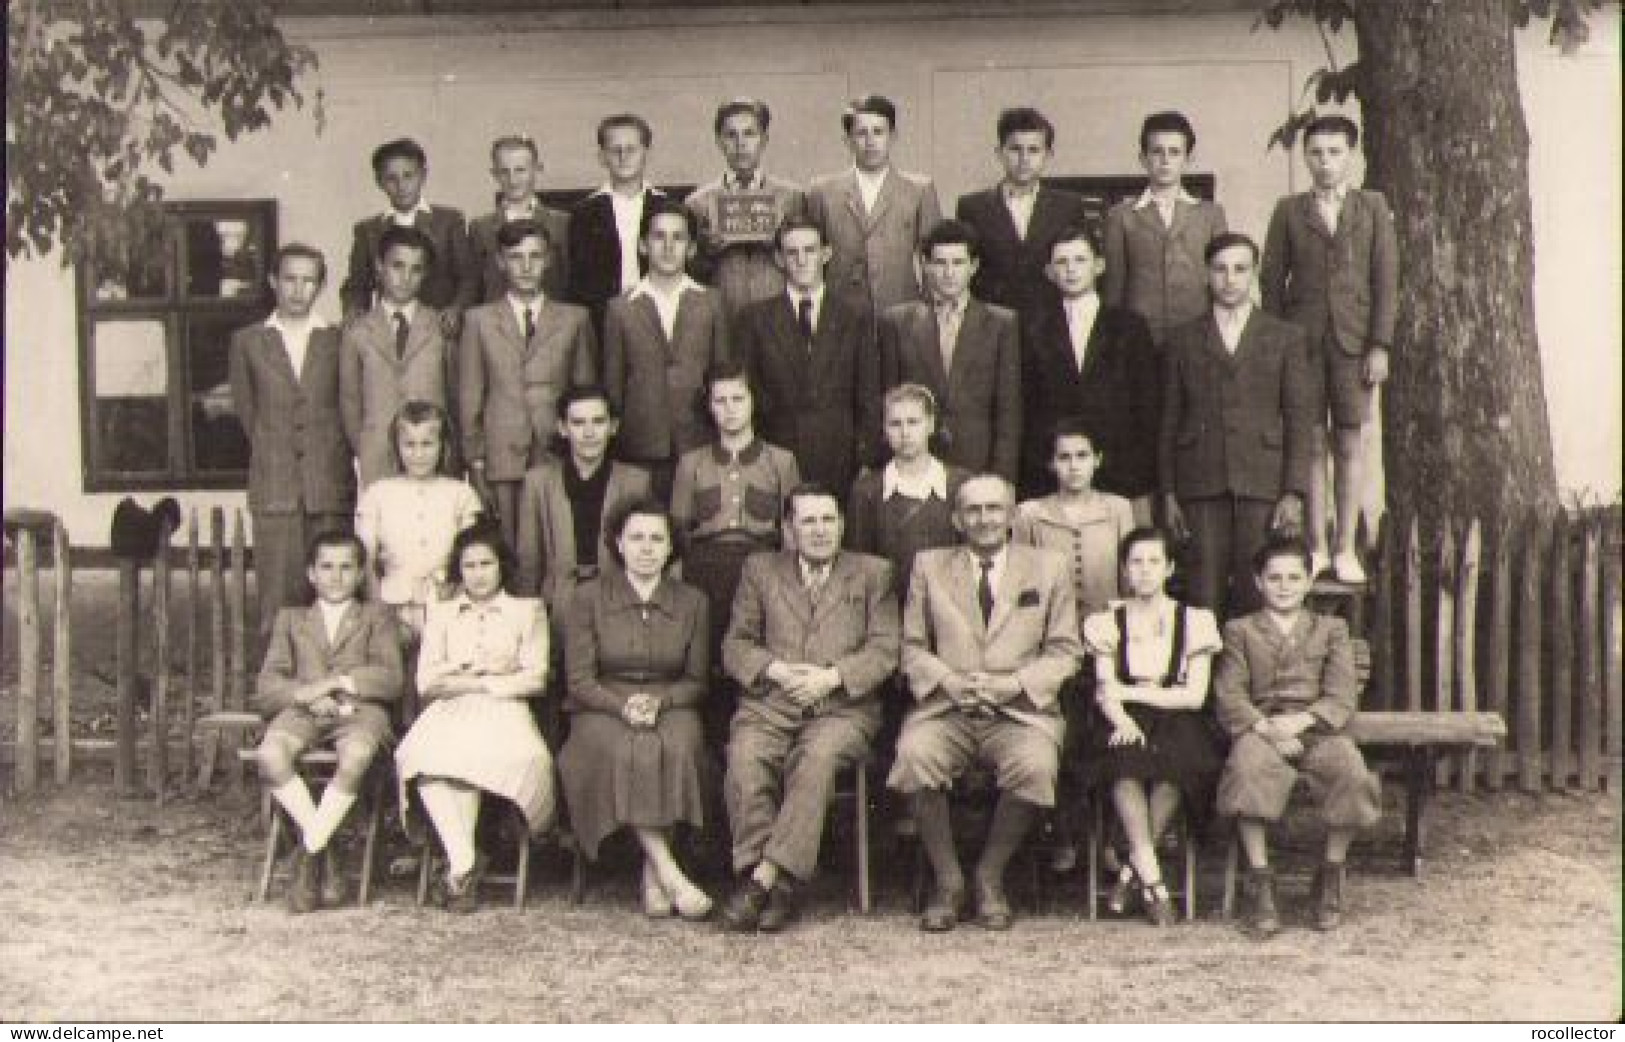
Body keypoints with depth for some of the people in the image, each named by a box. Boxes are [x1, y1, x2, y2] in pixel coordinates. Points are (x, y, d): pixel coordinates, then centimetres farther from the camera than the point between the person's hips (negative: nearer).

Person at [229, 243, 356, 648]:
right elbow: (246, 409, 16)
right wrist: (274, 450, 11)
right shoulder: (247, 341, 8)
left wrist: (329, 454, 11)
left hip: (330, 483, 0)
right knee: (278, 599, -3)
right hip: (274, 488, 0)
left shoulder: (339, 340, 7)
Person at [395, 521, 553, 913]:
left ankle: (461, 866, -26)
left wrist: (470, 678, 0)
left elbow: (535, 679, 6)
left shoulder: (528, 610, 19)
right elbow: (425, 682, 11)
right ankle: (465, 860, -36)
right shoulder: (441, 613, 24)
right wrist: (482, 669, 1)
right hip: (449, 716, 1)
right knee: (425, 756, -35)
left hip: (504, 712, -1)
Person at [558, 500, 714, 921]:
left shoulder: (692, 602, 10)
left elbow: (698, 681, 9)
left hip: (671, 709, 1)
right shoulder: (589, 598, 5)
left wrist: (658, 702, -11)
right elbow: (579, 681, 0)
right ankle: (671, 876, -35)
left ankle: (653, 878, -29)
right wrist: (623, 706, -18)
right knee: (626, 752, -35)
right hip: (602, 711, -1)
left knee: (677, 746, -34)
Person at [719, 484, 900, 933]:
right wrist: (776, 670, -5)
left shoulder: (872, 573, 18)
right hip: (770, 703, 2)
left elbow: (885, 649, 8)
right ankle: (779, 882, -28)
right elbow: (735, 645, 15)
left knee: (816, 759, -34)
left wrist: (832, 676, -8)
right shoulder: (761, 569, 22)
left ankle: (765, 876, -33)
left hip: (842, 707, -1)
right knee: (745, 759, -31)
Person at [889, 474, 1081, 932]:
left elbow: (1065, 651, 9)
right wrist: (949, 681, -9)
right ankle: (947, 880, -13)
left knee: (1036, 766, -33)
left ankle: (990, 877, -9)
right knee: (914, 755, -32)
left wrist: (1014, 683, -8)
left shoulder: (1048, 568, 13)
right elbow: (912, 646, 12)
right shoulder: (929, 566, 15)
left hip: (1020, 711, -1)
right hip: (945, 709, 1)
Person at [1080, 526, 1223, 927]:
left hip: (1176, 721, 0)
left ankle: (1133, 868, -22)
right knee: (1126, 761, -35)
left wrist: (1131, 693, -5)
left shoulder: (1194, 620, 9)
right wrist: (1121, 719, -21)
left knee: (1175, 760, -35)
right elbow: (1105, 692, 1)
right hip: (1126, 723, 0)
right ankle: (1152, 878, -32)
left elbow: (1194, 695, 0)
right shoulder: (1107, 621, 12)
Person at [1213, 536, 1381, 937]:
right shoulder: (1240, 630, 19)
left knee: (1351, 770, -32)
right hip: (1259, 728, -1)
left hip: (1317, 730, 1)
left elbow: (1342, 698, 6)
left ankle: (1331, 877, -11)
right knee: (1249, 768, -37)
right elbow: (1229, 697, 4)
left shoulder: (1331, 629, 21)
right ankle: (1259, 883, -27)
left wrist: (1302, 720, -14)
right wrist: (1265, 728, -16)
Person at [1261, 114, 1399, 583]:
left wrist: (1380, 346, -4)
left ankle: (1346, 549, 9)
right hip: (1302, 341, 0)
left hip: (1353, 343, 0)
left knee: (1350, 444, 2)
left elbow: (1386, 279, 3)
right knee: (1310, 443, 2)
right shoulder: (1289, 211, 9)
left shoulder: (1373, 207, 7)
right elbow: (1271, 279, 7)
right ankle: (1316, 547, 8)